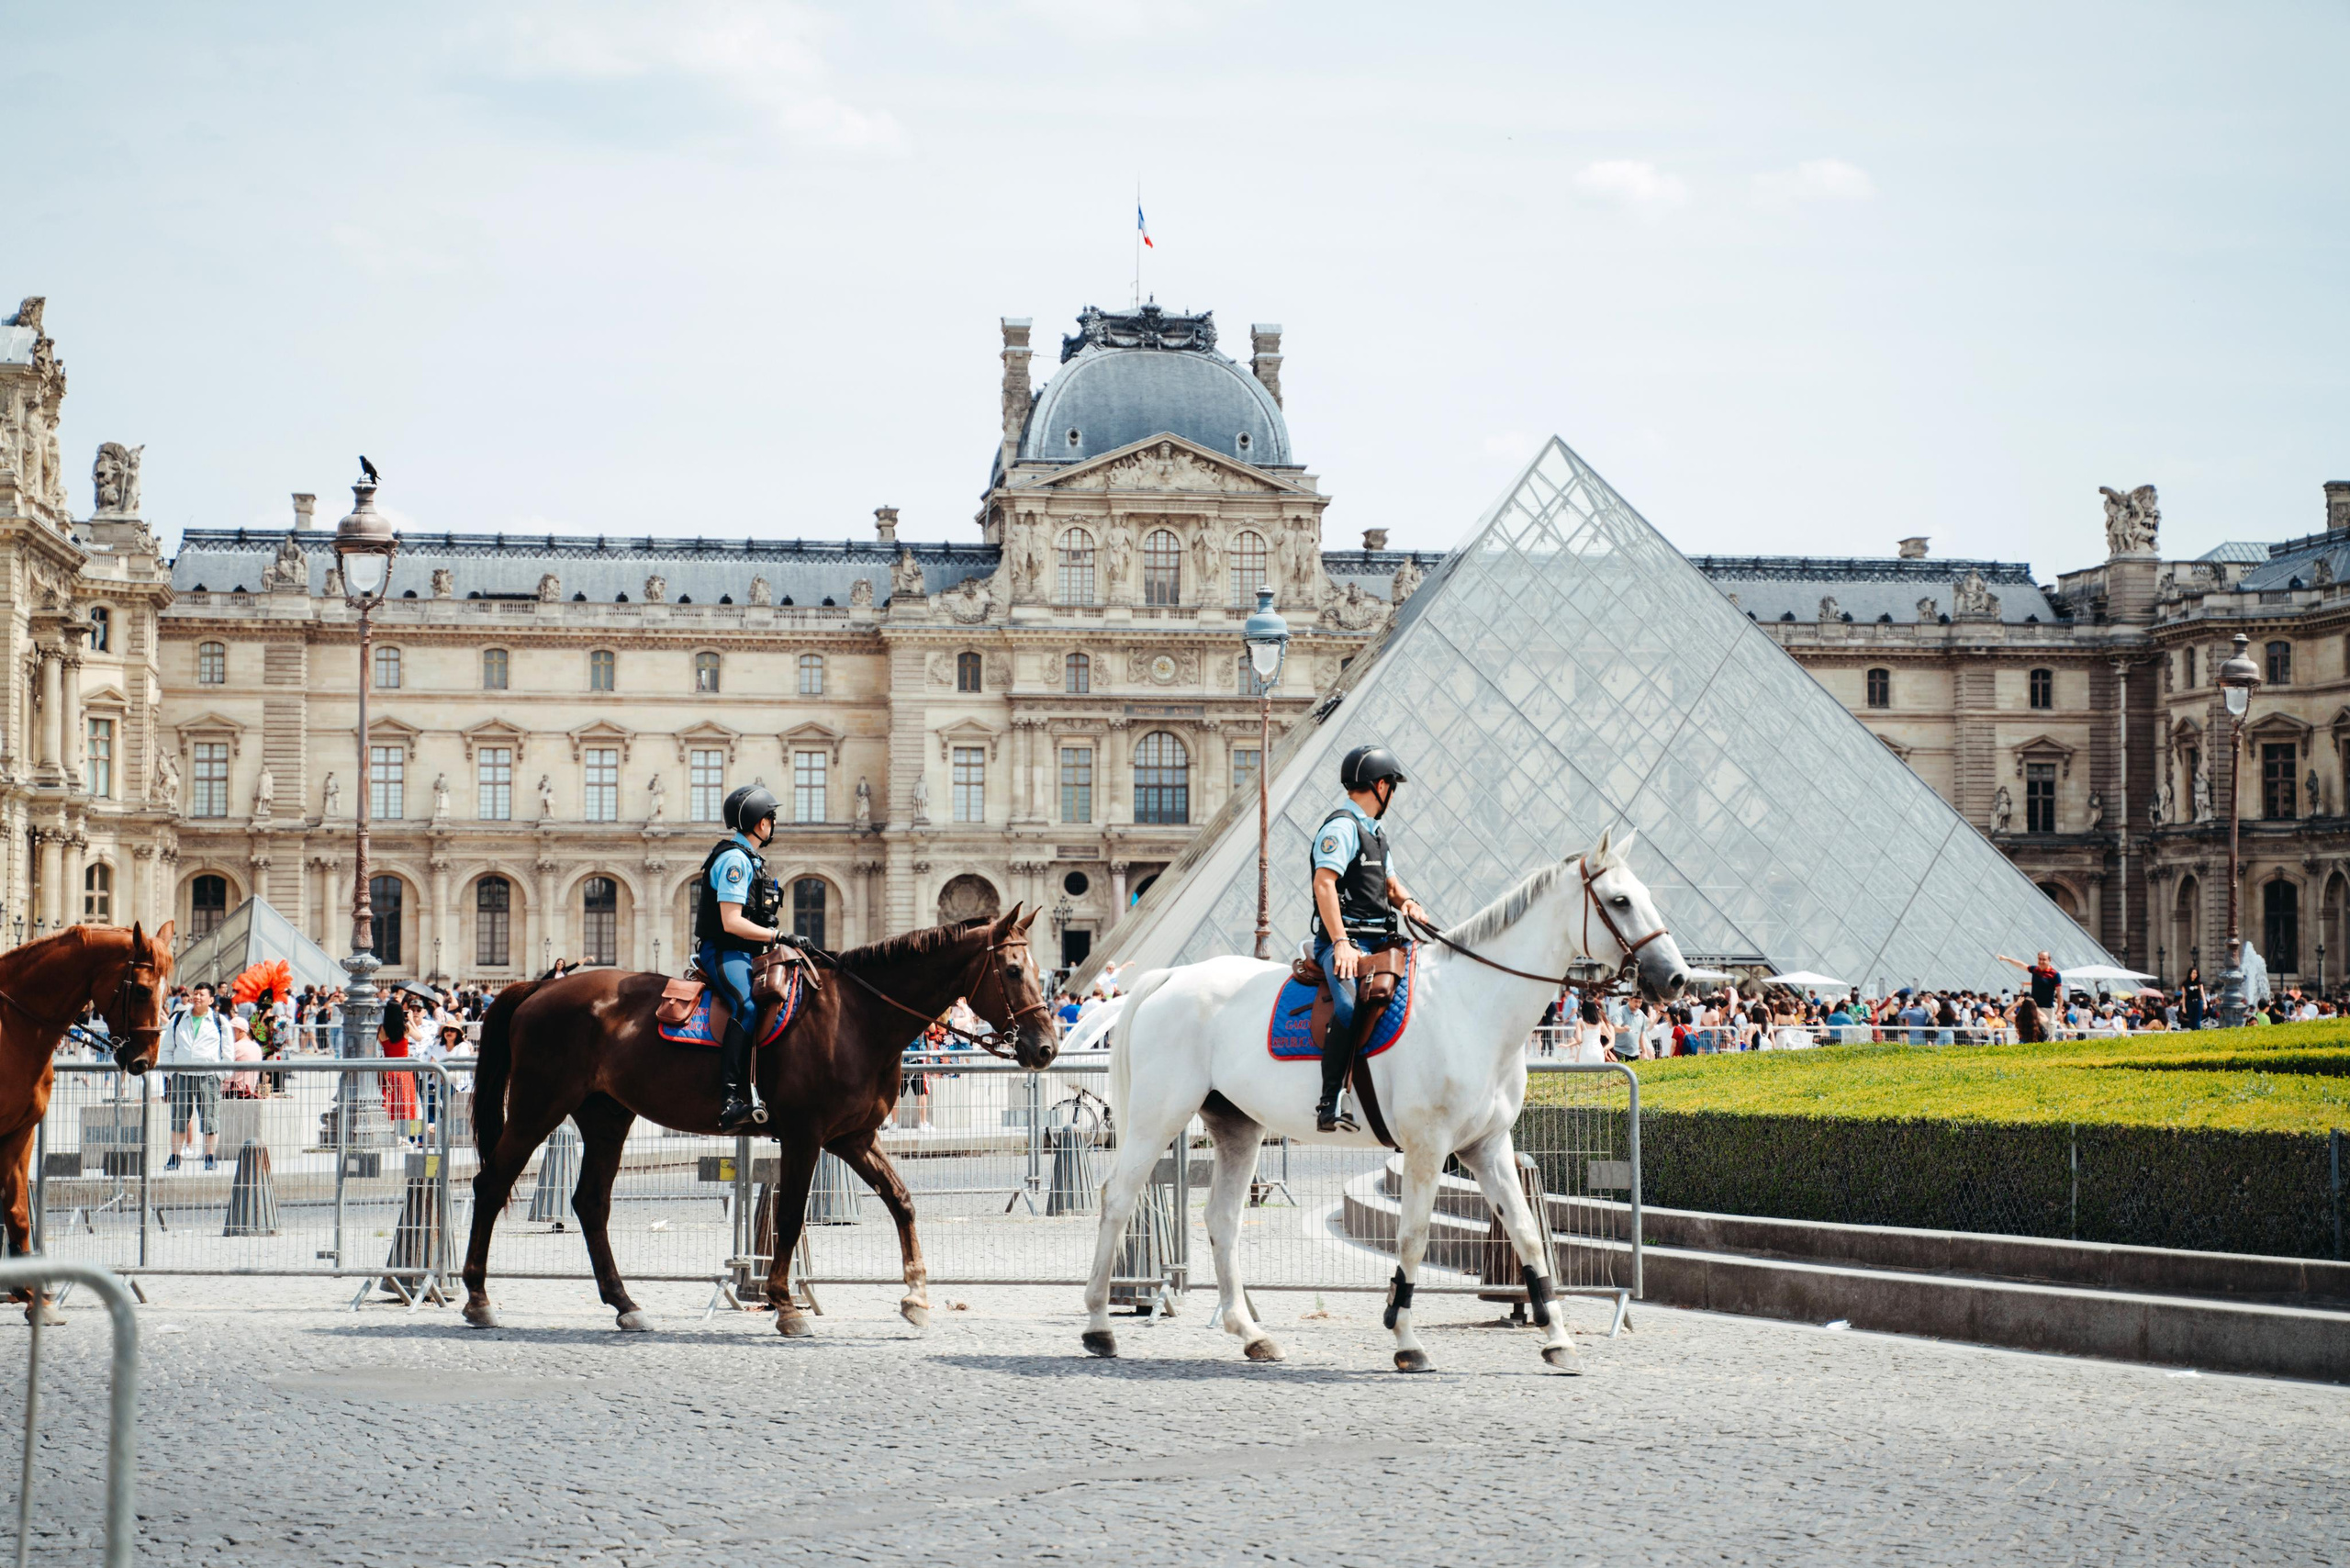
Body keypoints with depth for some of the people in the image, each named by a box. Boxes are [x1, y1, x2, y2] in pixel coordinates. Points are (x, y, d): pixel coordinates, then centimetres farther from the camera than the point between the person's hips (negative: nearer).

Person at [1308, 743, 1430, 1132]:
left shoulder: (1375, 831, 24)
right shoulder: (1341, 827, -6)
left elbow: (1389, 882, 31)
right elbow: (1324, 883, -17)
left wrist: (1407, 901, 6)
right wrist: (1341, 943, -25)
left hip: (1378, 941, 10)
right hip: (1345, 942, -10)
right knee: (1353, 1007, -35)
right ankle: (1328, 1106, -37)